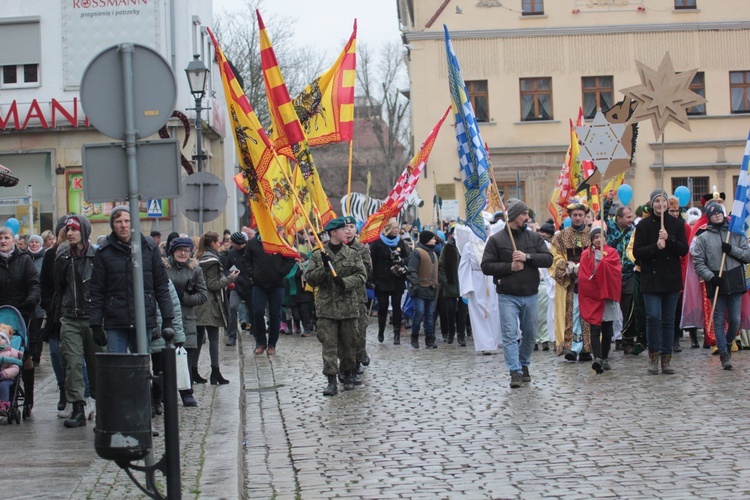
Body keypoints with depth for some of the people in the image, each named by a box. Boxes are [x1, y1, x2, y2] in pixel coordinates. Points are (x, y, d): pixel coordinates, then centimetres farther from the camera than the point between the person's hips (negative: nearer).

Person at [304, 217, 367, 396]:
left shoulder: (352, 254, 5)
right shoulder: (318, 255, 2)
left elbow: (362, 275, -2)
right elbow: (309, 278, -2)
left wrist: (346, 282, -18)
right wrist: (323, 268, -17)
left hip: (348, 305, 2)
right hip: (326, 306, -2)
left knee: (348, 342, 10)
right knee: (329, 344, -6)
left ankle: (348, 374, 27)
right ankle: (331, 381, -6)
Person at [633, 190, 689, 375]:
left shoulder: (676, 224, 6)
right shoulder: (643, 225, 2)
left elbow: (684, 250, 0)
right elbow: (637, 252, -3)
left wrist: (669, 239, -15)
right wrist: (655, 246, -17)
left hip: (671, 278, 2)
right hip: (651, 278, -2)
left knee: (669, 320, 5)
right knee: (653, 317, -12)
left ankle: (666, 358, 11)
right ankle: (653, 356, 2)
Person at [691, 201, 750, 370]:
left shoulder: (736, 234, 9)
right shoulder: (703, 238, 4)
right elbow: (698, 263, -1)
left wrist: (732, 250, -10)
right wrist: (711, 276, -14)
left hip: (735, 283, 1)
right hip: (716, 285, -1)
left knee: (735, 320, 2)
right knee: (719, 321, -1)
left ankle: (728, 344, 27)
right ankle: (724, 353, 3)